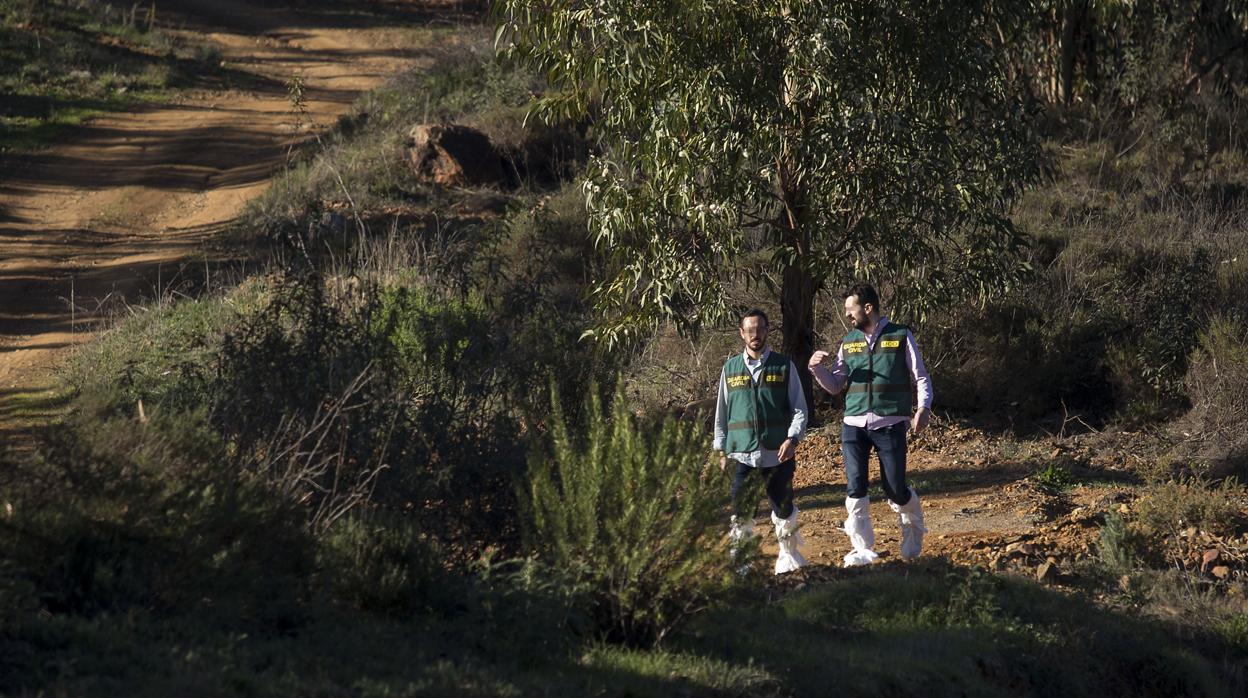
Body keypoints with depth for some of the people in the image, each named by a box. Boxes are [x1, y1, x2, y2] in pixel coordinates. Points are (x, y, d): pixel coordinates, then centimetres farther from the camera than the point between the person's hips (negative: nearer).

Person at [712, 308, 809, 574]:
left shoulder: (784, 367, 4)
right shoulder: (730, 368, 9)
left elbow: (800, 409, 3)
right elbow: (722, 412, 13)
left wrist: (792, 439, -12)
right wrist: (721, 450, 10)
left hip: (778, 453, -1)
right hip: (741, 454, 1)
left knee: (783, 508, 6)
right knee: (740, 511, -2)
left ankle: (789, 554, 22)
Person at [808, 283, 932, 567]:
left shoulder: (900, 337, 1)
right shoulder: (848, 343, 12)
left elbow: (921, 378, 3)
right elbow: (835, 385, 18)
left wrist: (923, 408, -14)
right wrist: (817, 368, -1)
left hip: (890, 424, -3)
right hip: (854, 425, 3)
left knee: (895, 489, 0)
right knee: (855, 489, -7)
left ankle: (913, 528, 30)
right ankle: (863, 549, 0)